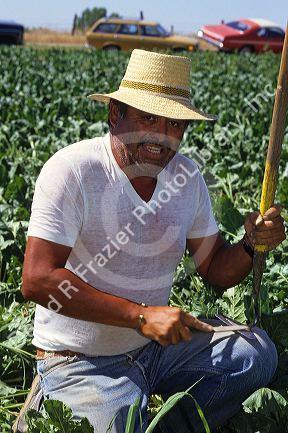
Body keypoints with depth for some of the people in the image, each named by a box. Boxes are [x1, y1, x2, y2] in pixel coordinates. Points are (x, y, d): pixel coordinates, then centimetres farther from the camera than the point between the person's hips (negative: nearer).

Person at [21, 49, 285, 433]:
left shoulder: (186, 176, 0)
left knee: (257, 352, -7)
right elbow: (37, 280, -24)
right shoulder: (71, 170, -18)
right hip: (81, 362, -5)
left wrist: (250, 245, -15)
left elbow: (216, 271, 8)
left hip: (155, 344, 6)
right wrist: (140, 315, -26)